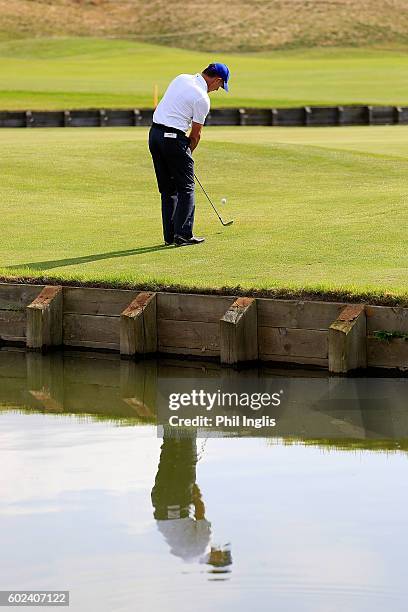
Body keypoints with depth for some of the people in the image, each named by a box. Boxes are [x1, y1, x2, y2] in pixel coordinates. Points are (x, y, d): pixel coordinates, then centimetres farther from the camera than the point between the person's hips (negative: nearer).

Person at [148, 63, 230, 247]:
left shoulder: (182, 78, 11)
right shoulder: (202, 99, -11)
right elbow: (195, 134, -3)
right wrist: (188, 153, 15)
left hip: (154, 133, 8)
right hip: (173, 137, -8)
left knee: (167, 189, 12)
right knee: (186, 188, 2)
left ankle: (169, 235, 12)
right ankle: (183, 234, -5)